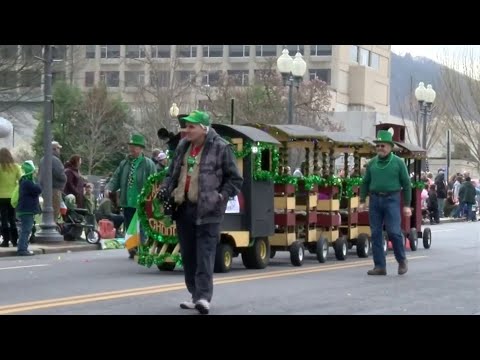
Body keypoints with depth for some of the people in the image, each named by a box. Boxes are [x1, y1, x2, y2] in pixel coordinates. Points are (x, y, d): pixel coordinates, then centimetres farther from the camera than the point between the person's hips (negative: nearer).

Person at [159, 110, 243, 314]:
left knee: (204, 255, -11)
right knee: (188, 256, 10)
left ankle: (204, 297, -14)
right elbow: (172, 172, 24)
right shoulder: (183, 146, 12)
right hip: (183, 208, 7)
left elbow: (235, 179, -2)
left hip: (207, 211, -7)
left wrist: (222, 195, -12)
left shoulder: (220, 148, -6)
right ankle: (196, 296, 20)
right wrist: (165, 188, 7)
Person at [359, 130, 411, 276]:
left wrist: (407, 205, -4)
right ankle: (380, 266, 9)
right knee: (376, 233, 3)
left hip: (391, 199, -4)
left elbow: (406, 184, 0)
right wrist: (362, 201, 6)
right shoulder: (372, 163, 9)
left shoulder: (398, 162, 0)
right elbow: (365, 183, 15)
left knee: (394, 231, -10)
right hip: (375, 200, 4)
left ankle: (402, 261, 11)